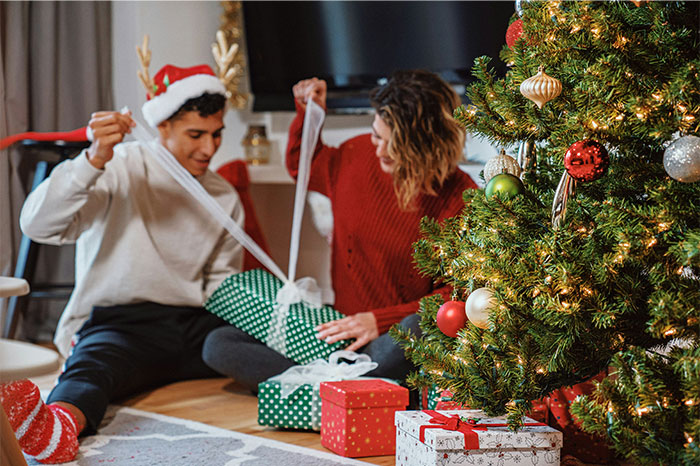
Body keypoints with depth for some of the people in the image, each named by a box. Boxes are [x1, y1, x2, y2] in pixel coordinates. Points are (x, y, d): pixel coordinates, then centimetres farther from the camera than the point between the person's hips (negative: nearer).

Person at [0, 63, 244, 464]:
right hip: (117, 322, -6)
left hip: (195, 326, 7)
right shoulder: (119, 169, 0)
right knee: (91, 366, -41)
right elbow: (38, 225, -14)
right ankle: (58, 423, -71)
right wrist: (94, 160, -29)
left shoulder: (225, 198, 16)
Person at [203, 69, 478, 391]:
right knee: (218, 345, -15)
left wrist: (380, 322, -20)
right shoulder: (359, 154, 5)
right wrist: (308, 114, 14)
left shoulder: (460, 198, -11)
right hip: (337, 334, 5)